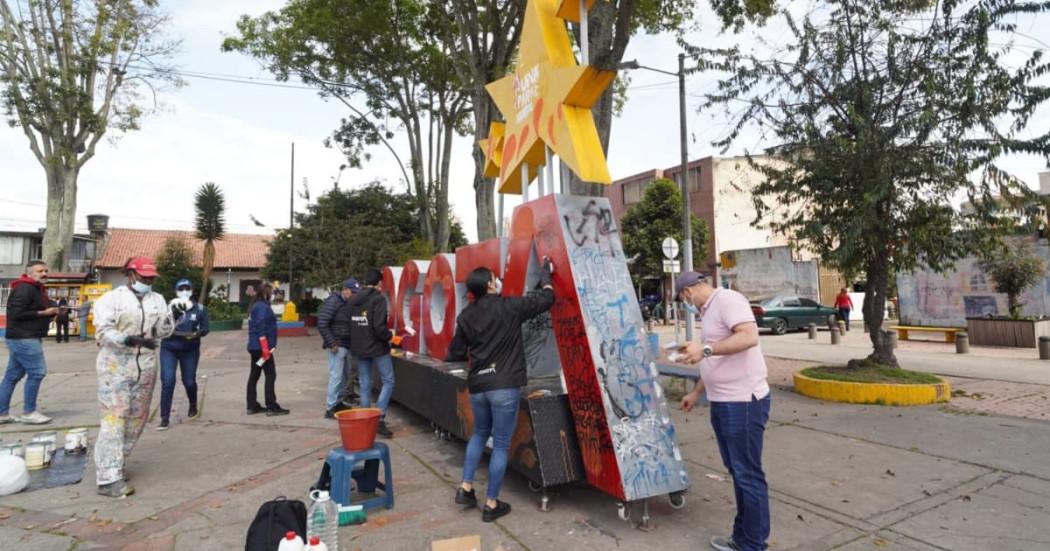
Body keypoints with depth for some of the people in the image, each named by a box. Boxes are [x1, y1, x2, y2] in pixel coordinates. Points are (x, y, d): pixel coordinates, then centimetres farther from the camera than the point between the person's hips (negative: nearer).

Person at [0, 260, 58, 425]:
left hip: (26, 337, 11)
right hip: (24, 338, -11)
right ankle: (28, 413, -2)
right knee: (37, 372, -10)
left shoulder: (37, 289, 19)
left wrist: (51, 311, 7)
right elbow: (16, 313, -22)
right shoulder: (24, 289, -15)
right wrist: (43, 313, -17)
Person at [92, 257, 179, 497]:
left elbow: (162, 333, 7)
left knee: (138, 417, 11)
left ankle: (114, 465, 26)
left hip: (146, 367, 6)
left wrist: (172, 318, -11)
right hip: (116, 365, -6)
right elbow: (103, 331, -14)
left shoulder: (158, 300, 9)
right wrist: (130, 339, -29)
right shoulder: (112, 298, -5)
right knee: (114, 417, -9)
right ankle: (109, 478, -9)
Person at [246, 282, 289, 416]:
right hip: (261, 346, -10)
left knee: (254, 375, 12)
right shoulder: (262, 307, -15)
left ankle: (252, 406, 18)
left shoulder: (256, 306, 15)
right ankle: (272, 407, -2)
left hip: (254, 346, 10)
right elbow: (261, 328, -21)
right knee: (270, 375, -5)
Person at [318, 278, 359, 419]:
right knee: (336, 376, -7)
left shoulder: (349, 304, 12)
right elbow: (322, 324, -18)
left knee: (346, 375, 15)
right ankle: (330, 409, 0)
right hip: (337, 346, -8)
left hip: (346, 346, 9)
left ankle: (338, 402, 28)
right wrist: (331, 344, -18)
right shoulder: (332, 302, -13)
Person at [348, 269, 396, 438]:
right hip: (377, 347, -6)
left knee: (365, 384, 12)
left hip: (359, 348, 6)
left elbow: (349, 324, 7)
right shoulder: (378, 299, -13)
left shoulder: (352, 300, 7)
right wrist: (389, 335, -4)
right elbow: (379, 327, -21)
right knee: (388, 381, 2)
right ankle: (379, 418, -7)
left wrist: (357, 341, 16)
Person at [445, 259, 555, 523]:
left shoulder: (466, 316, 5)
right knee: (501, 444, 6)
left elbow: (455, 354, 11)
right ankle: (491, 504, 15)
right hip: (505, 386, -5)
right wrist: (545, 273, 17)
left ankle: (465, 487, 27)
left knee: (480, 433, 28)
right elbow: (546, 298, 1)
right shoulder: (508, 307, -8)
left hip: (477, 385, 5)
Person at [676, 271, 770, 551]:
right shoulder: (710, 309, 16)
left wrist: (705, 349, -32)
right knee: (738, 471, 18)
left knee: (748, 474, 0)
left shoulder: (727, 299, -12)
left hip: (743, 403, -10)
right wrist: (695, 392, 27)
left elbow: (749, 337, -28)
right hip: (723, 402, 10)